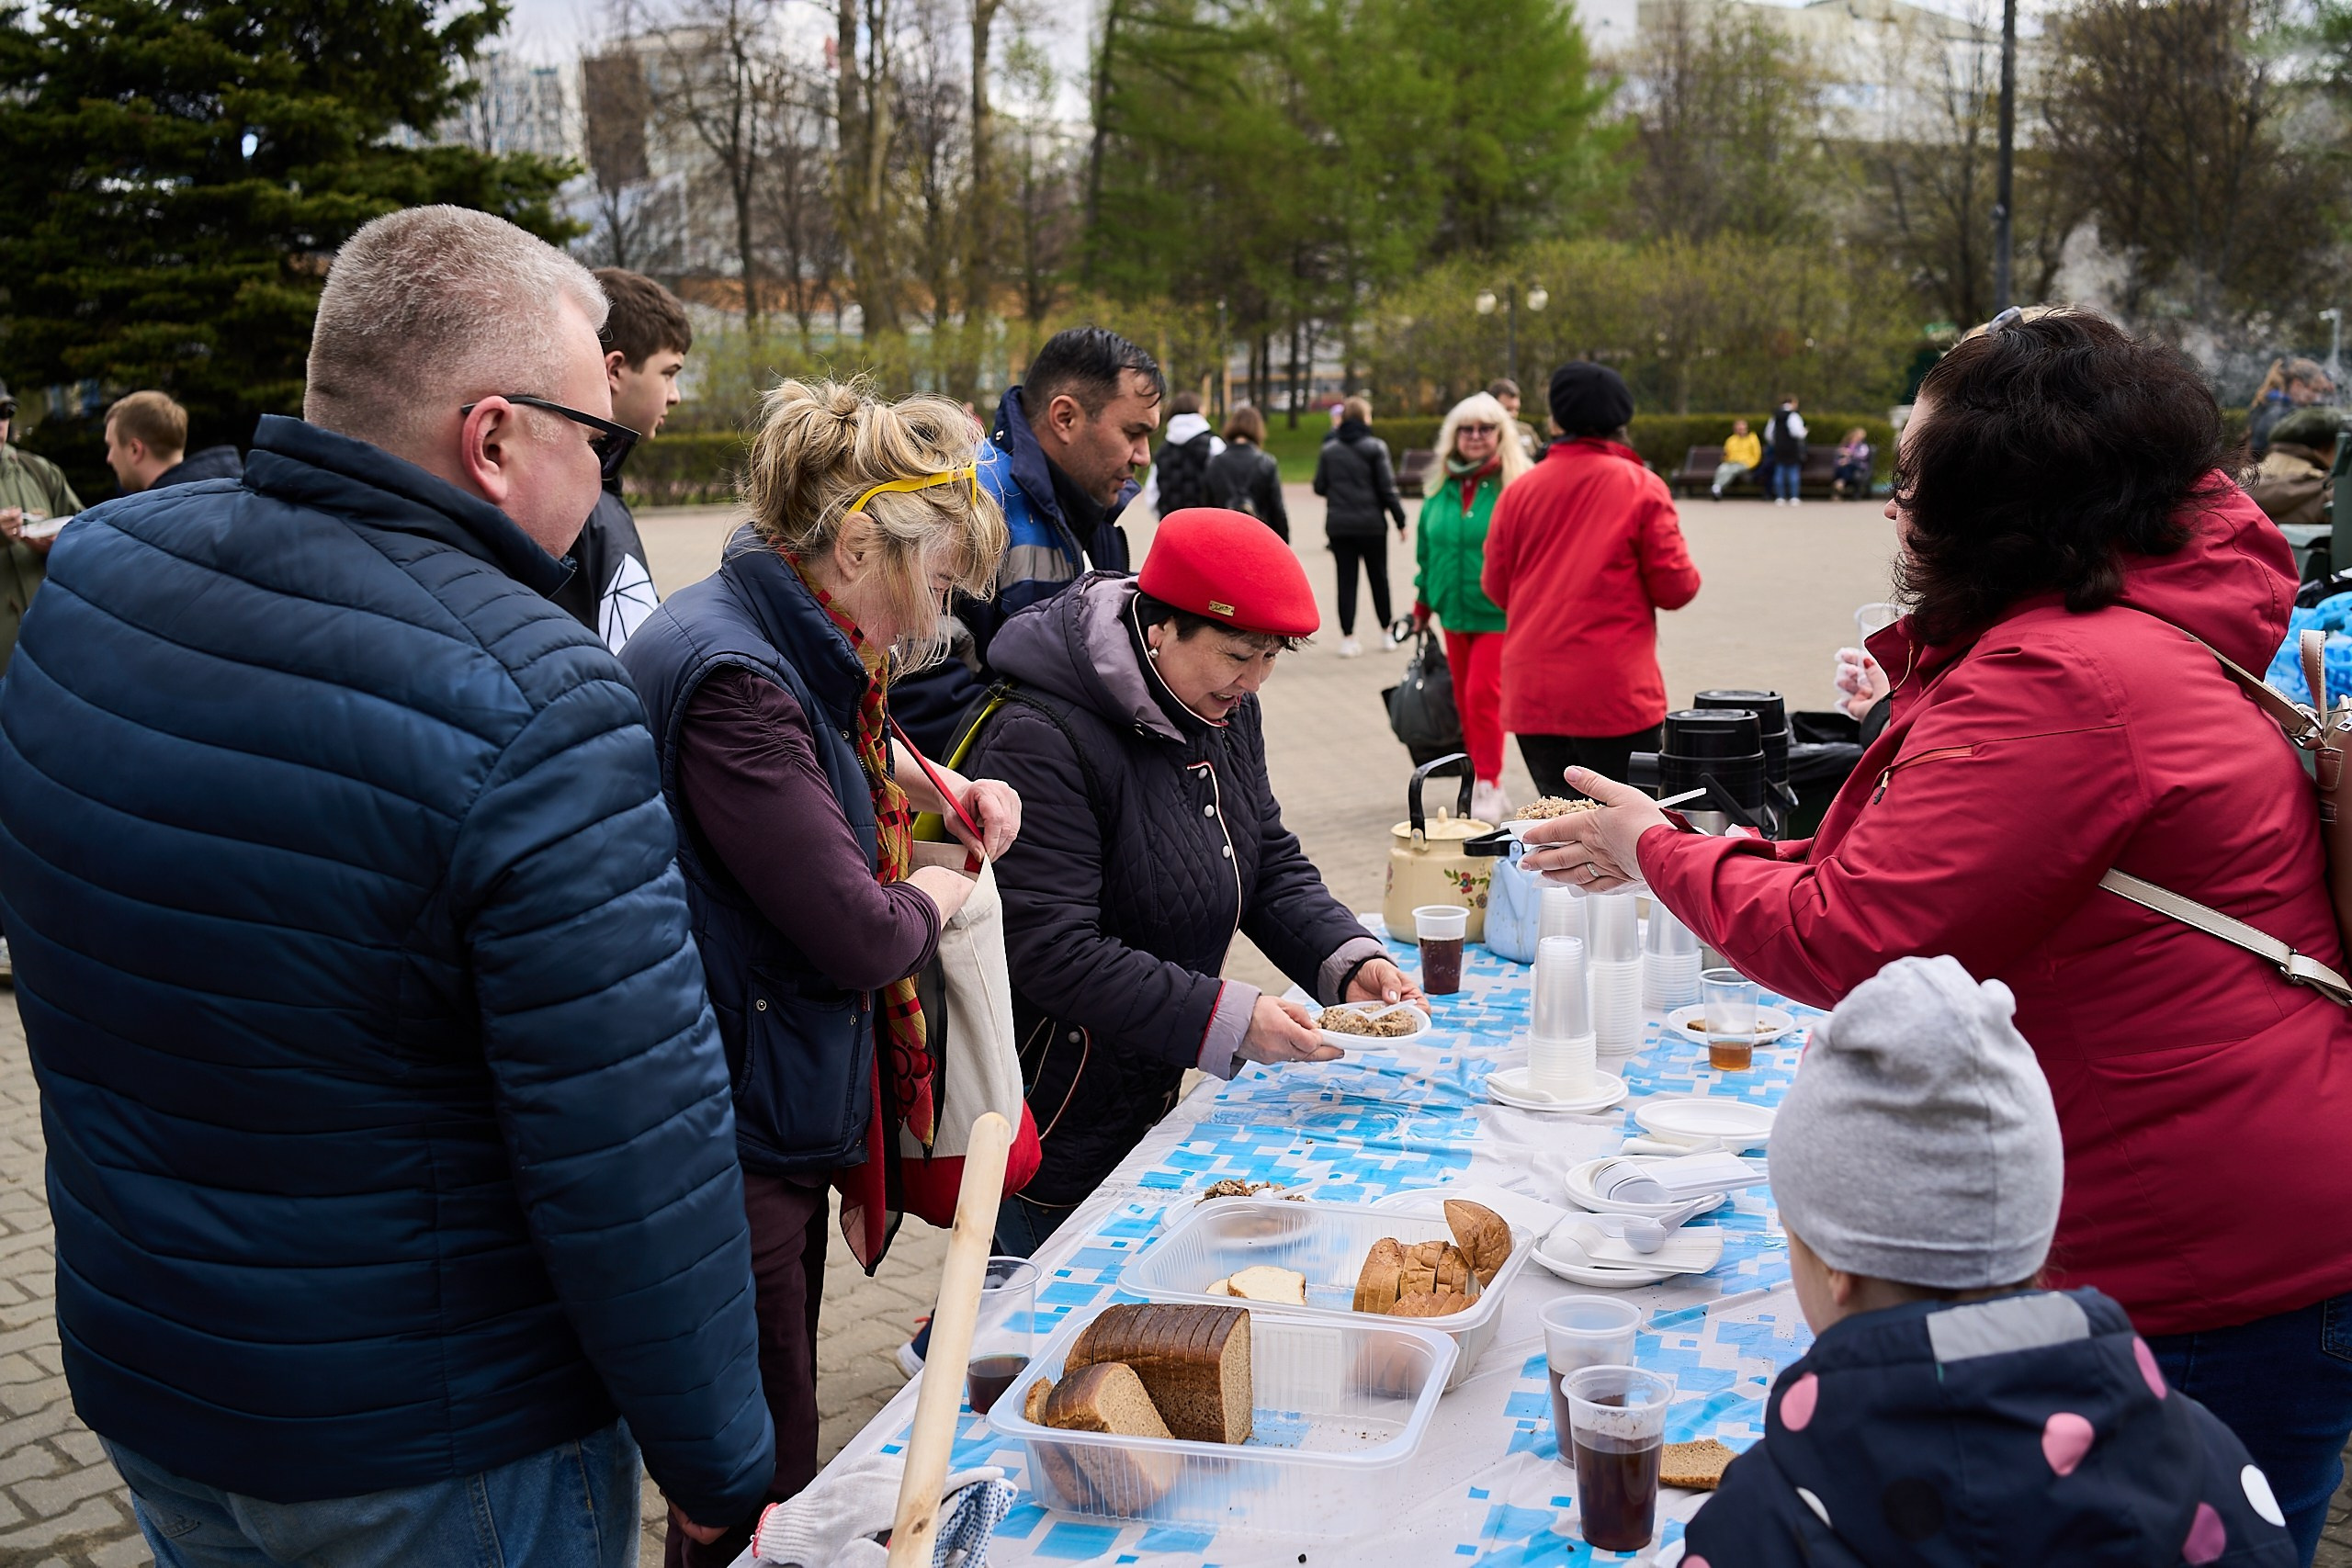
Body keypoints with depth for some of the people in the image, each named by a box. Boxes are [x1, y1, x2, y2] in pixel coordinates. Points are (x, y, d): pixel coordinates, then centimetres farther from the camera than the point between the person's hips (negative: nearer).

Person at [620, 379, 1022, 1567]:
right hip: (734, 1139, -10)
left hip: (789, 1113, 10)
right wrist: (938, 892, -2)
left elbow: (839, 748, 32)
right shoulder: (731, 679, -25)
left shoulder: (786, 652, 7)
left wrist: (938, 787, 13)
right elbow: (862, 938, -24)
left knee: (770, 1454, 23)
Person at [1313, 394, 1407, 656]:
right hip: (1371, 523, -2)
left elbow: (1319, 487, 4)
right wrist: (1399, 520, -2)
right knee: (1378, 577, 12)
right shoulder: (1374, 447, -8)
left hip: (1339, 524, 2)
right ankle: (1386, 631, 22)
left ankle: (1348, 638, 2)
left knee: (1346, 580, 5)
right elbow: (1387, 487, -9)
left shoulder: (1330, 449, 2)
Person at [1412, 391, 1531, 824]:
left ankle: (1488, 787, -4)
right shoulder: (1442, 489, 11)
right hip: (1454, 613, 6)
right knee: (1465, 703, 9)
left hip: (1499, 614, -6)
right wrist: (1422, 604, 21)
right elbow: (1426, 548, 20)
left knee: (1483, 695, -15)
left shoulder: (1517, 486, -6)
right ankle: (1484, 786, 21)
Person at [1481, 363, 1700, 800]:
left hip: (1532, 696, 4)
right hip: (1614, 694, -3)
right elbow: (1676, 588, -6)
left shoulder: (1520, 490, 3)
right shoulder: (1641, 487, -5)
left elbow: (1495, 587, 7)